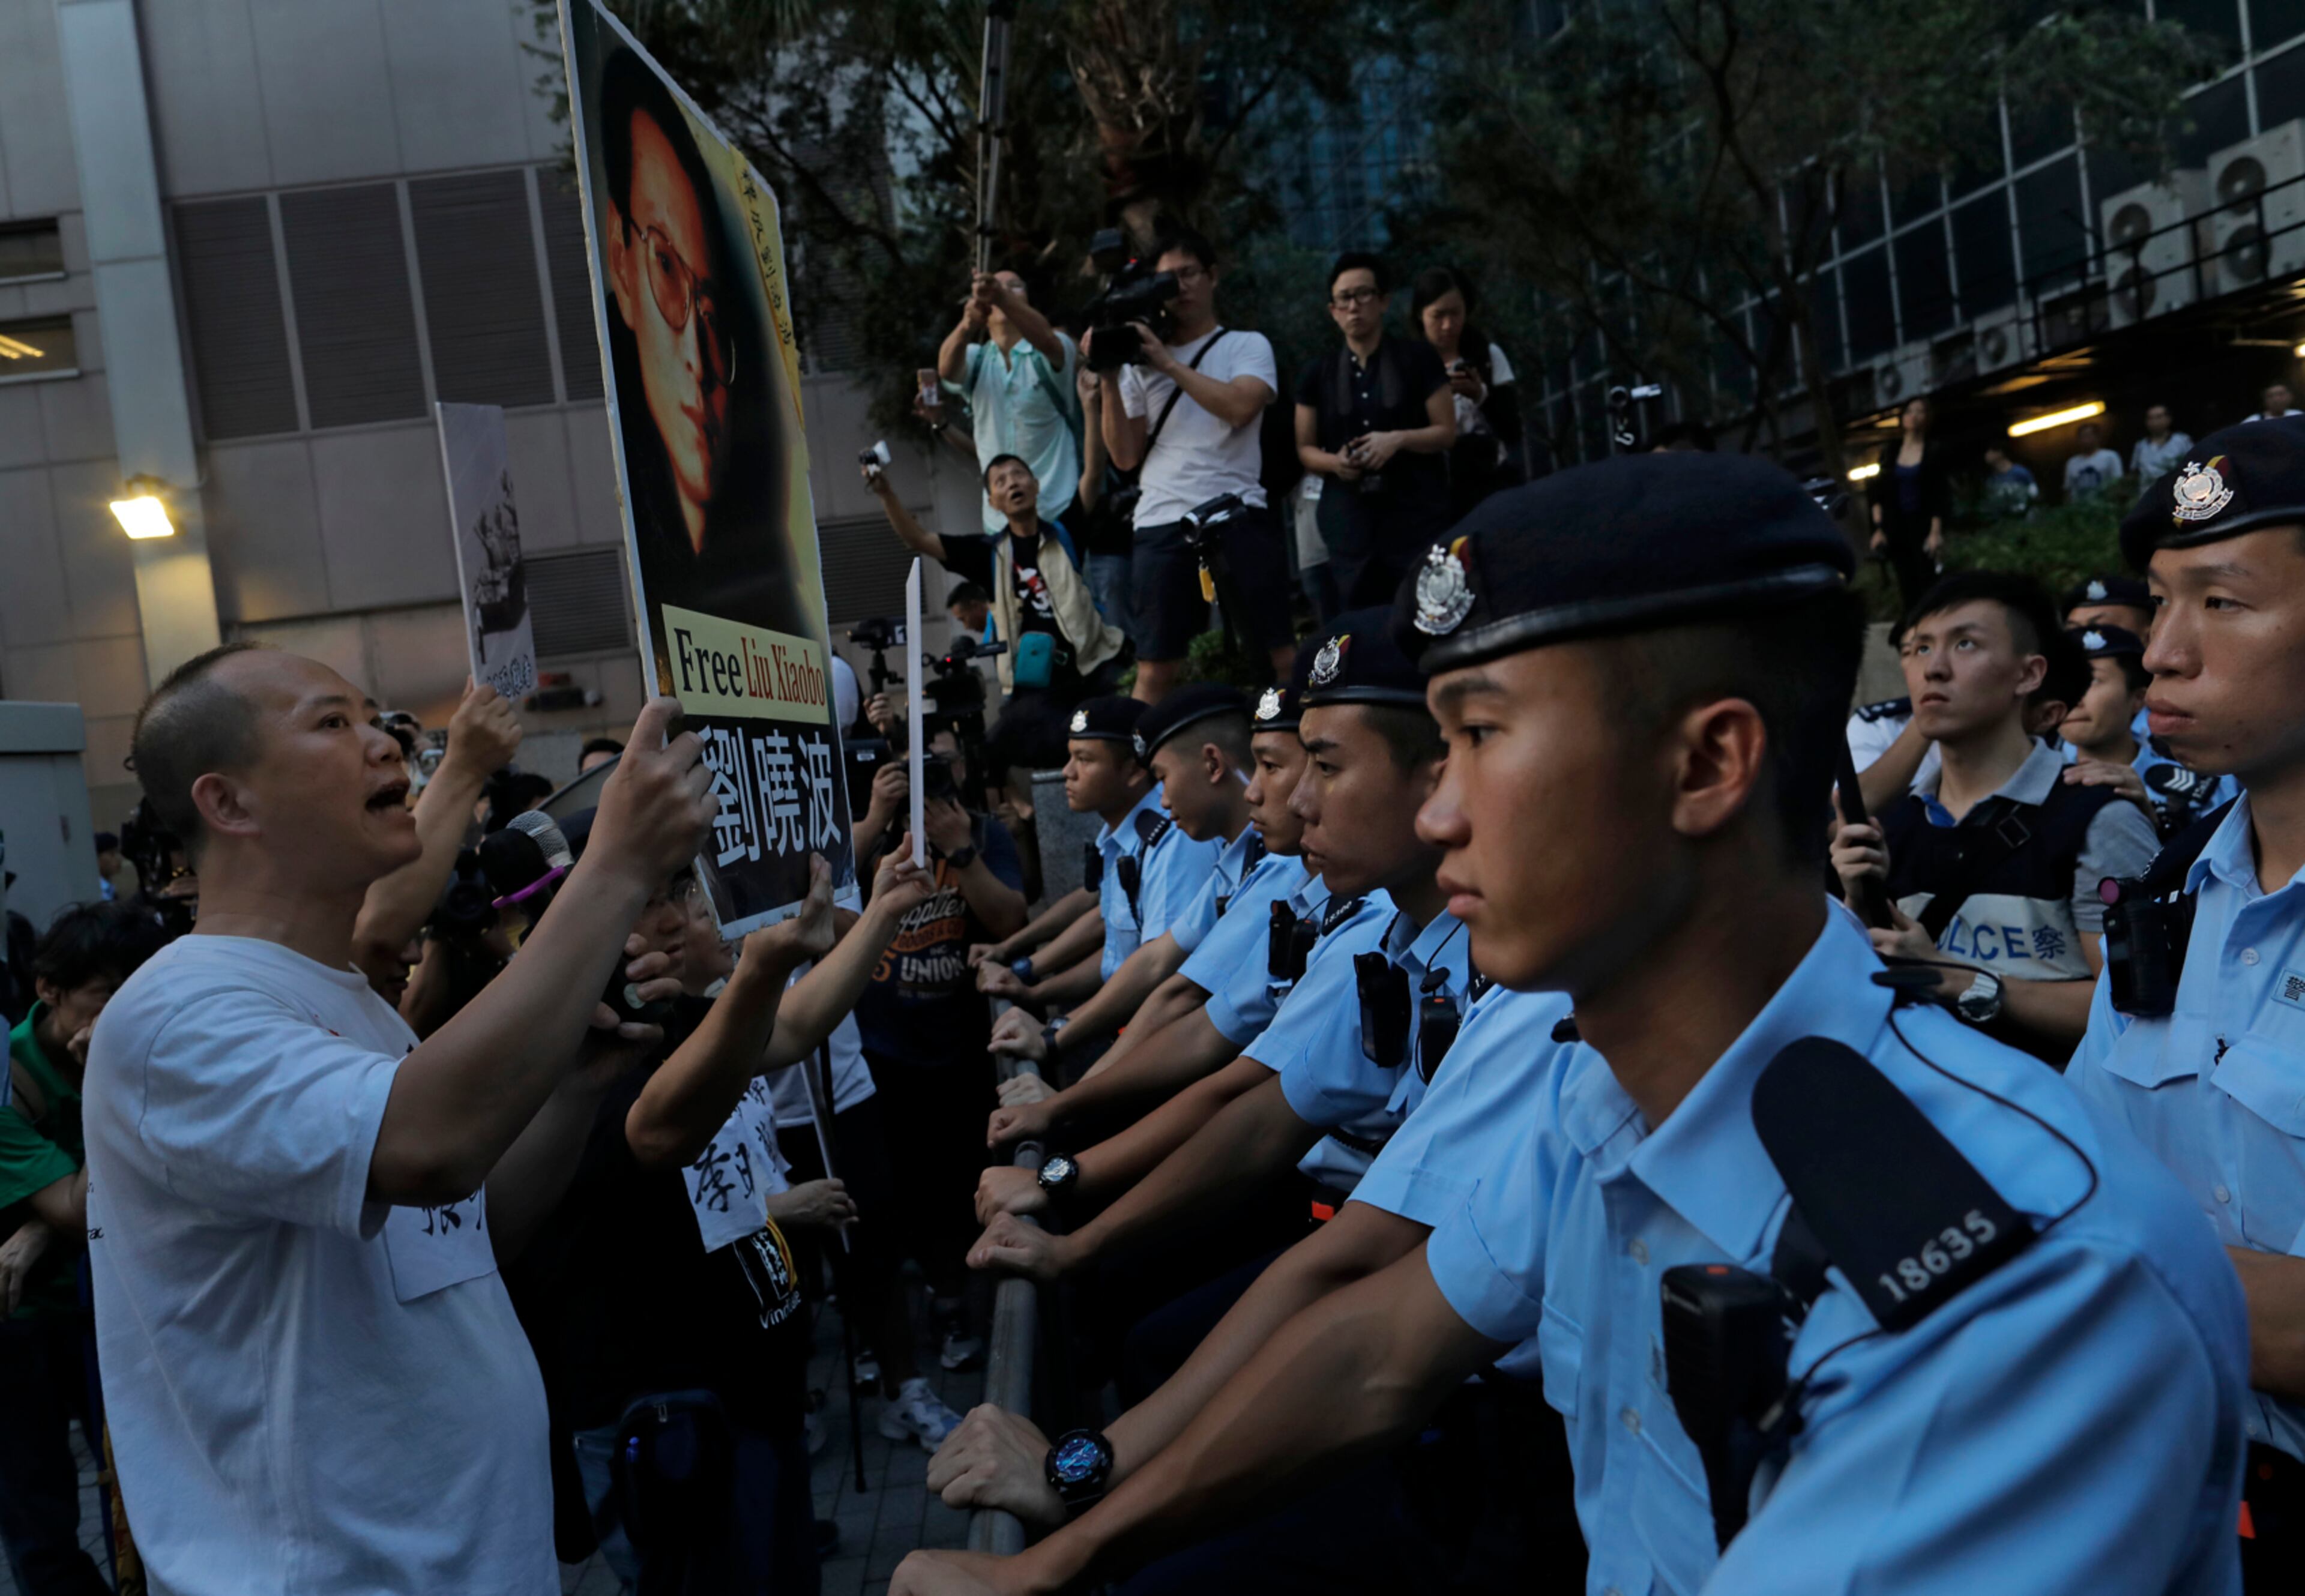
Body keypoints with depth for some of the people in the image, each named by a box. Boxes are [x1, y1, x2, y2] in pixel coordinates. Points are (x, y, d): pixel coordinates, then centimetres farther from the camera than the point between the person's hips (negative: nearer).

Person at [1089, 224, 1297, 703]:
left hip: (1238, 516, -2)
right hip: (1161, 525, 2)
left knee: (1282, 653, -2)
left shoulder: (1248, 345, 10)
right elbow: (1126, 456, 9)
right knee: (1155, 667, 1)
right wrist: (1109, 381, -1)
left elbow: (1240, 406, -12)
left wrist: (1169, 363, -8)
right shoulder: (1139, 361, 17)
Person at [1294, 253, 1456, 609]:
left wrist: (1399, 439, -15)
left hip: (1415, 512, -2)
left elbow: (1447, 432, 3)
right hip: (1349, 517, 2)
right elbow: (1305, 450, 14)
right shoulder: (1317, 373, 11)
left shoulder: (1418, 358, 5)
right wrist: (1334, 462, -8)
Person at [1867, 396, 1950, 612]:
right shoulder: (1889, 452, 7)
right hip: (1896, 527, 3)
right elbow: (1878, 493, 7)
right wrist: (1879, 528, 1)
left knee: (1928, 581, -4)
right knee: (1906, 584, 3)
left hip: (1923, 525, -3)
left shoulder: (1934, 453, -1)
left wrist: (1936, 532, -12)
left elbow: (1939, 496, -5)